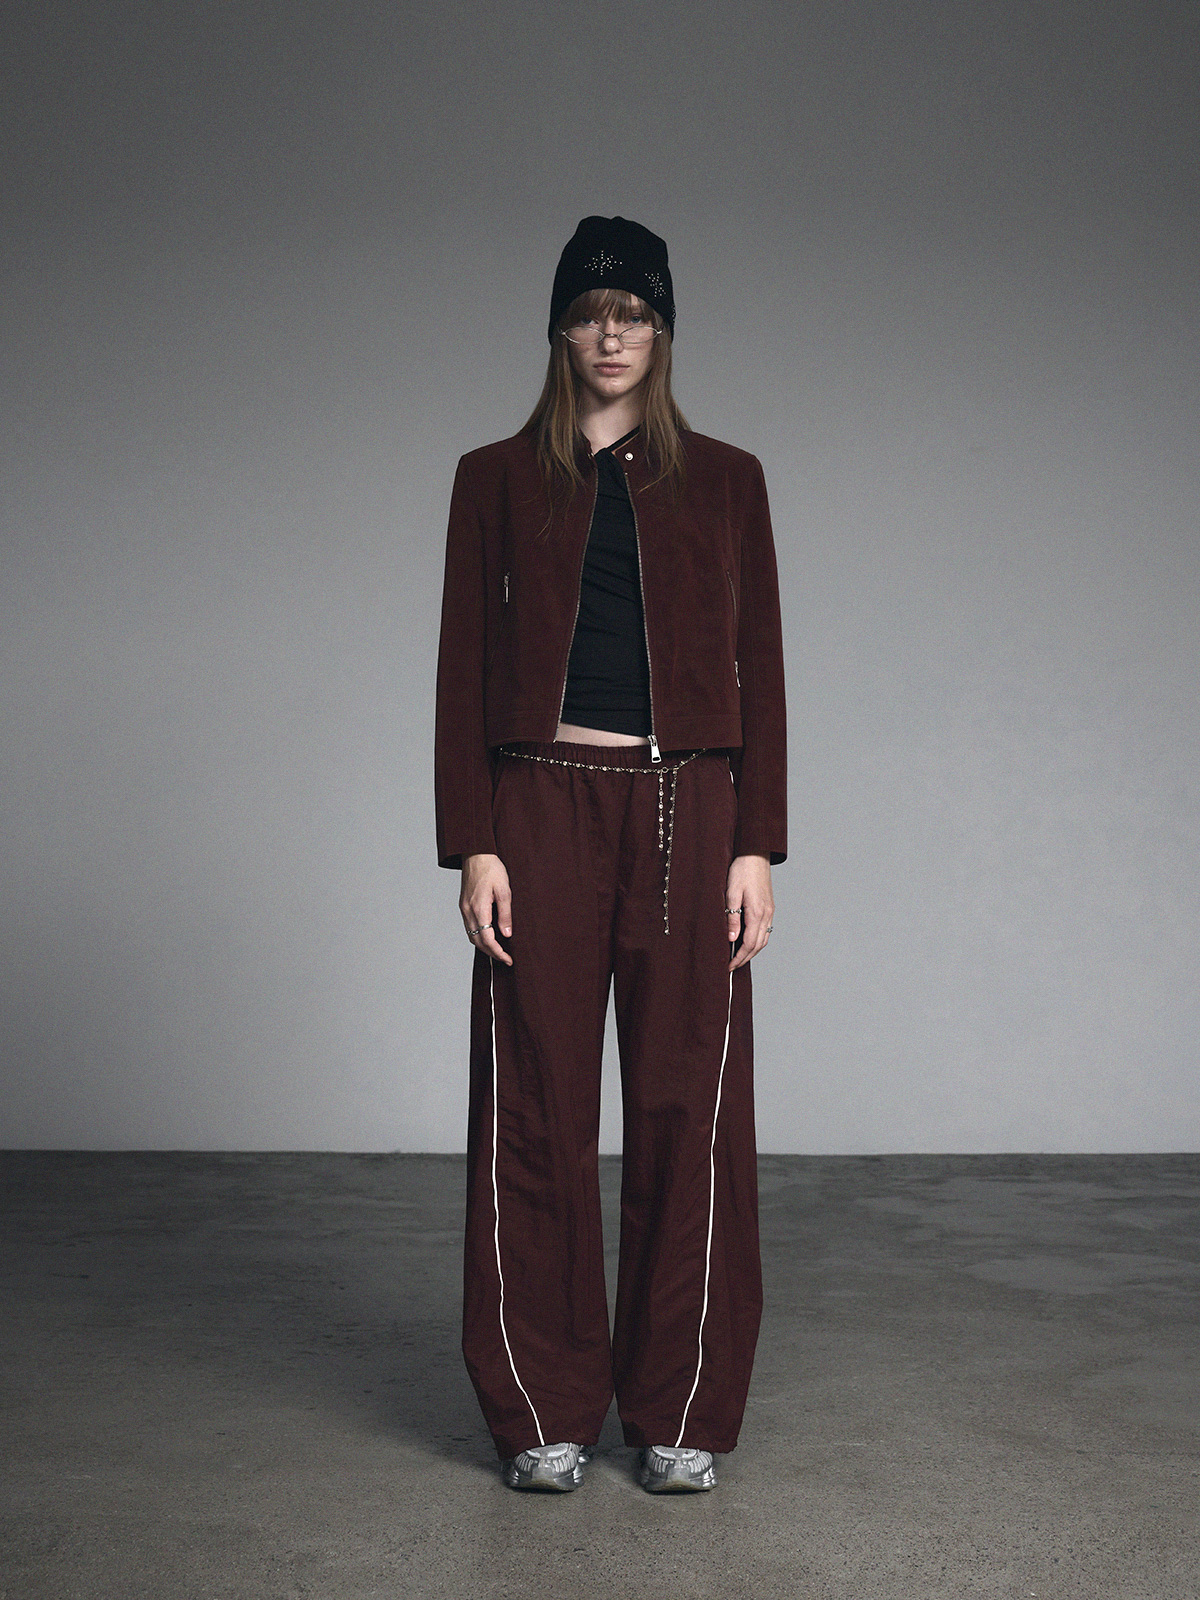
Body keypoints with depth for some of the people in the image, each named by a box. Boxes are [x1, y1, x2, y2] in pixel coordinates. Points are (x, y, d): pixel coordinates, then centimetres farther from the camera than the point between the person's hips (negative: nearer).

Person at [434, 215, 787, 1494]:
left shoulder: (724, 482, 10)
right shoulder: (497, 479, 9)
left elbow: (758, 668, 7)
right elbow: (464, 668, 5)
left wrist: (757, 845, -2)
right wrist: (472, 843, -4)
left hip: (686, 809, 0)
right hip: (544, 808, 0)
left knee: (687, 1102, 1)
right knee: (538, 1108, 1)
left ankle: (679, 1410, 15)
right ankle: (545, 1411, 14)